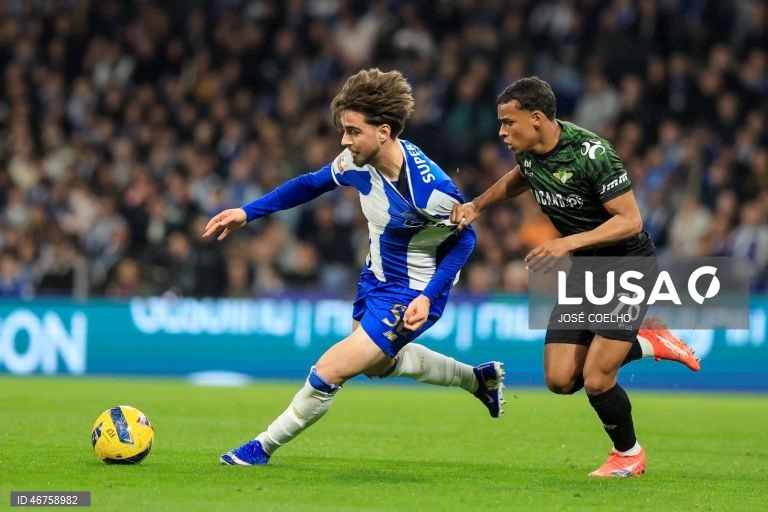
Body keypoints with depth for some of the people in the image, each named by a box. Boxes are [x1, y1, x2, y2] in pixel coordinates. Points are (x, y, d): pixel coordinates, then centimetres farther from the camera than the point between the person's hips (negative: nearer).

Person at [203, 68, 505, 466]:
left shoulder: (430, 193, -34)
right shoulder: (358, 161, -15)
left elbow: (464, 239, -16)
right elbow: (312, 184, 4)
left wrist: (428, 297, -24)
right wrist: (247, 212, -1)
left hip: (410, 297, -8)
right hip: (375, 281, 8)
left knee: (329, 373, -11)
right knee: (379, 363, 31)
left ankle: (263, 447, 9)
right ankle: (478, 379, 47)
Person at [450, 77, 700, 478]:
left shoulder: (591, 153, -26)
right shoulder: (530, 153, -3)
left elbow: (630, 220, -26)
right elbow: (518, 178, 23)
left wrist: (567, 244, -34)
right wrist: (476, 205, 7)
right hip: (585, 270, 8)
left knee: (595, 380, -14)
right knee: (560, 380, -2)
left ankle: (629, 454, 15)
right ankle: (649, 343, 20)